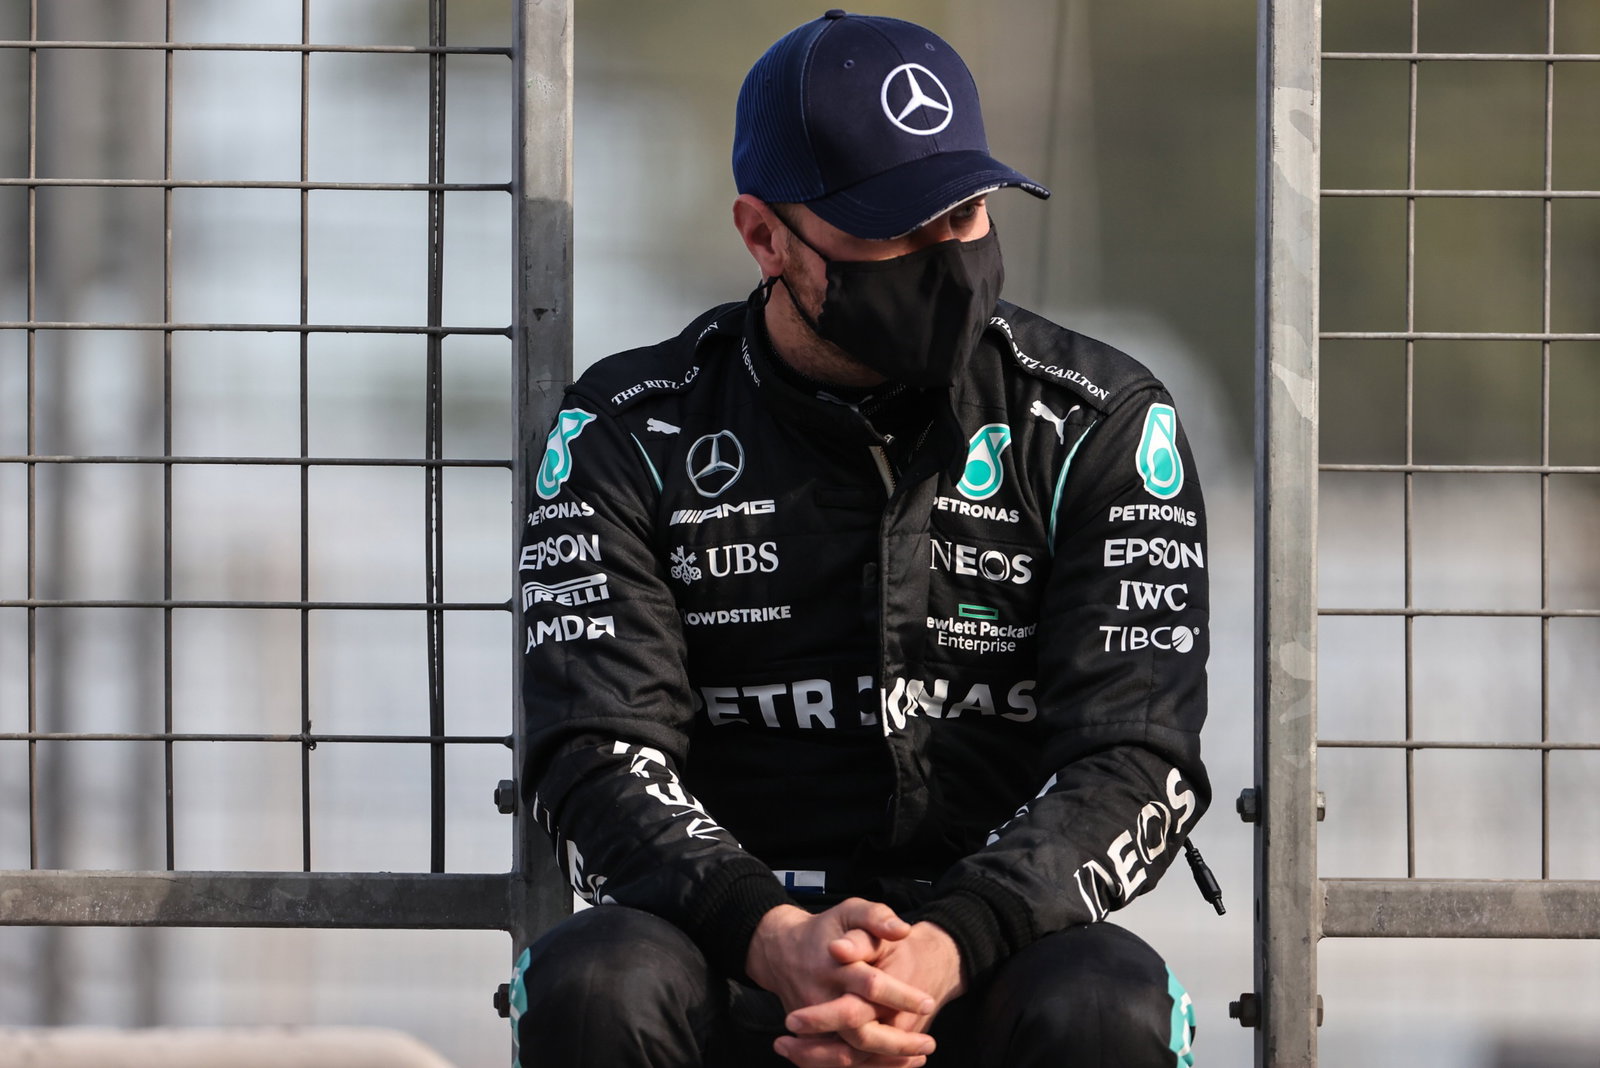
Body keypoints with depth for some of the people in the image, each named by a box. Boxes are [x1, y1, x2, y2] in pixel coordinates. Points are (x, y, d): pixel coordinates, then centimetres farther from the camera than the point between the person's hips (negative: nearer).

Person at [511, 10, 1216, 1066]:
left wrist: (950, 947, -26)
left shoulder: (1097, 425, 3)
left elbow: (1135, 763, -6)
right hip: (734, 981, 0)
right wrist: (776, 938, -28)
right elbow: (601, 753, -7)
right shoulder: (632, 436, 4)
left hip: (987, 964, 0)